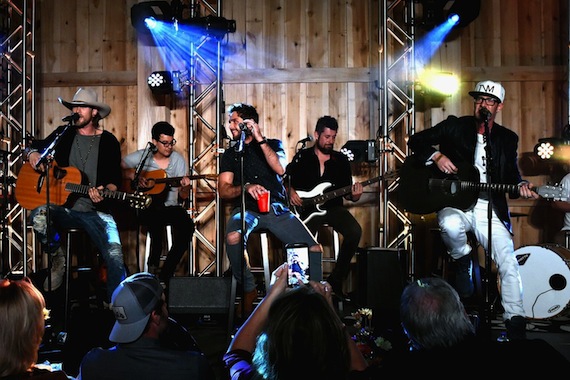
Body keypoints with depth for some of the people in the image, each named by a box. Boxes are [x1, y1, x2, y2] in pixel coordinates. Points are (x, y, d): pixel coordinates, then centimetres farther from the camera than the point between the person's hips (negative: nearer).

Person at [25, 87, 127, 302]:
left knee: (115, 256, -26)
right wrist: (33, 154, 3)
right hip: (64, 208, 2)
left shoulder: (109, 142, 6)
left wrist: (105, 192, -17)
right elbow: (36, 146, 27)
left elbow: (114, 180, 6)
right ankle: (57, 259, -4)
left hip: (97, 211, -2)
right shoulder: (63, 134, 13)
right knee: (38, 216, -33)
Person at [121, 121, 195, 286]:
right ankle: (153, 265, -16)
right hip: (145, 206, -2)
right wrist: (134, 176, -14)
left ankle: (165, 275, -19)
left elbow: (183, 196, 6)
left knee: (187, 225, -27)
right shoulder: (142, 156, 4)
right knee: (156, 220, -37)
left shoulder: (178, 160, 6)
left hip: (170, 206, 2)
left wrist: (185, 187, -17)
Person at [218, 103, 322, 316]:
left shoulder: (273, 144, 14)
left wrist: (260, 140, -11)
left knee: (315, 250, -19)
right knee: (233, 238, -37)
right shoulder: (230, 154, 16)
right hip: (246, 209, 0)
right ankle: (249, 290, -15)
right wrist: (246, 187, -16)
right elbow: (223, 190, 4)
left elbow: (280, 169, -8)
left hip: (276, 208, 0)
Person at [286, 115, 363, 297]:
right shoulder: (302, 157, 7)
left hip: (333, 207, 2)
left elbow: (347, 193, 10)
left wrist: (354, 195, -13)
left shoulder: (341, 160, 11)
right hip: (306, 208, -2)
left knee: (354, 231, -27)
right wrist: (291, 191, -9)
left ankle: (336, 280, -13)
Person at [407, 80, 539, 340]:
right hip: (454, 202, -1)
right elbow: (416, 141, 8)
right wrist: (436, 156, -10)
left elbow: (511, 177, 13)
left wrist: (521, 187, -11)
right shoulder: (454, 126, 7)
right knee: (451, 226, -37)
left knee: (509, 261, -16)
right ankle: (463, 263, -3)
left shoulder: (508, 139, 13)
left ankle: (515, 322, -5)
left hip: (489, 207, 2)